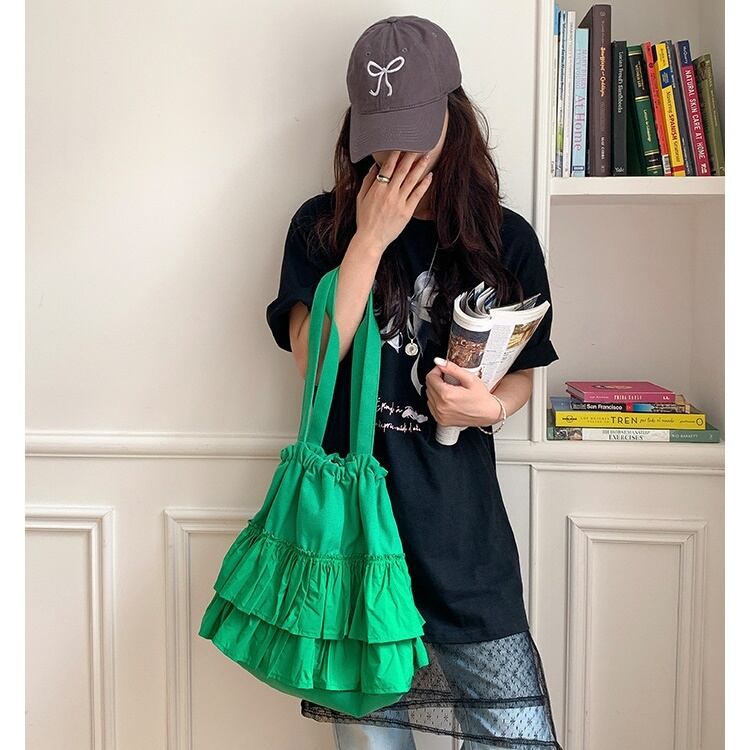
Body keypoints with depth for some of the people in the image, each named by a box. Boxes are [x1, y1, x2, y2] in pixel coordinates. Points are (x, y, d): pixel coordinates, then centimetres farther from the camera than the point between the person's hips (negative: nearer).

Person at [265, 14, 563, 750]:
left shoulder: (505, 239, 2)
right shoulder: (323, 224, 0)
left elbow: (521, 375, 10)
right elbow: (313, 359, -12)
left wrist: (487, 405, -13)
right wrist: (371, 236, -15)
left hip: (462, 526, 1)